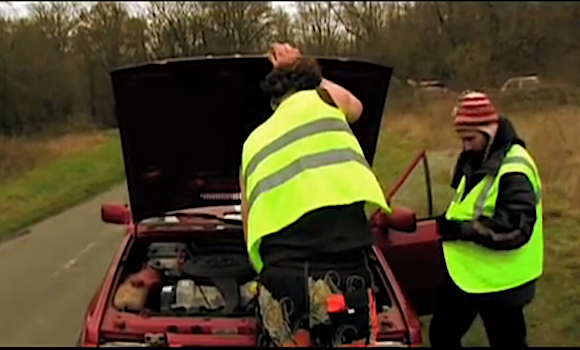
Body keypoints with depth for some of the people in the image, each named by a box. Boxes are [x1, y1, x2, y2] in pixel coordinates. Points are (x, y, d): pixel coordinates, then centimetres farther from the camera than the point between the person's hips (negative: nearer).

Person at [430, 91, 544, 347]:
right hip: (466, 273, 10)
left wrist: (462, 230, -28)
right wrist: (451, 223, 1)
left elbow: (516, 227, -30)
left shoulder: (513, 169, -23)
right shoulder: (477, 159, 8)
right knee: (442, 333, 19)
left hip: (499, 280, -9)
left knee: (507, 341, 6)